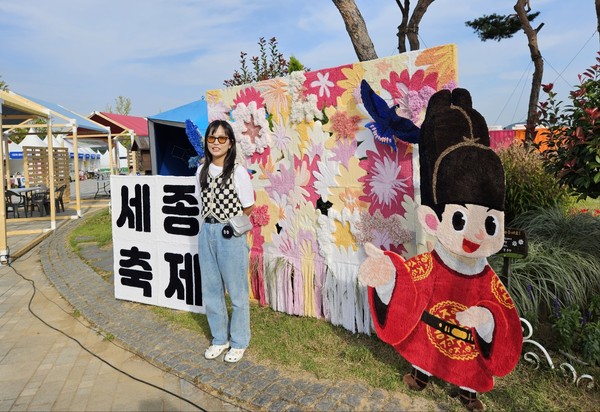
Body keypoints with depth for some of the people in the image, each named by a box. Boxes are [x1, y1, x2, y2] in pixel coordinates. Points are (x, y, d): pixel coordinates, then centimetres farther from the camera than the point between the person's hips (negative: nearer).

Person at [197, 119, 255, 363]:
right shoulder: (202, 171, 7)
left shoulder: (238, 172, -11)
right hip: (206, 233, 6)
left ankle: (238, 342, 25)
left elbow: (248, 209, -5)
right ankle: (220, 338, 33)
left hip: (231, 235, -6)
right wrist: (209, 223, 8)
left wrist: (228, 223, 2)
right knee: (211, 290, 14)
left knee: (237, 292, 6)